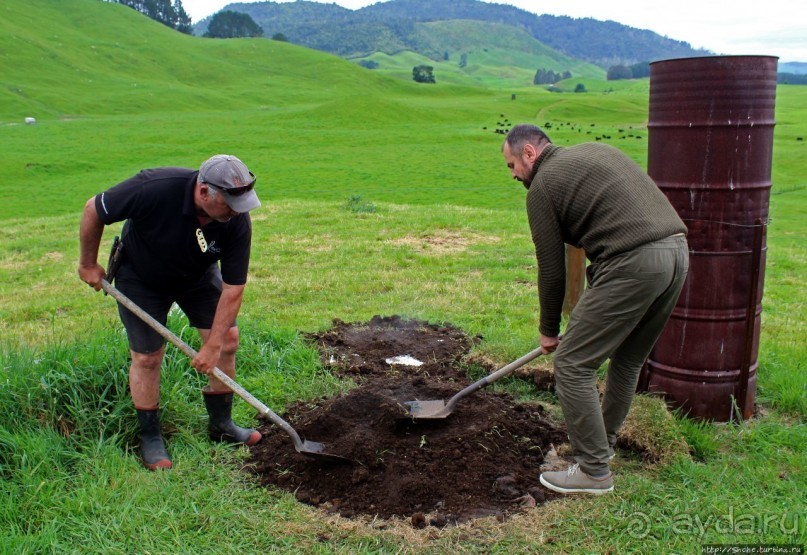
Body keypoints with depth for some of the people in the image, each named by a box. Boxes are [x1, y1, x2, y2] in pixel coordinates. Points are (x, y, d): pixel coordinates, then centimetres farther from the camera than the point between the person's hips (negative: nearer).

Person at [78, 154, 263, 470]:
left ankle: (220, 425, 16)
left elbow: (233, 288, -22)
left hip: (198, 277, 3)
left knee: (228, 339, -2)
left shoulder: (237, 222, -29)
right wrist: (88, 264, -11)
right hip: (141, 277, -3)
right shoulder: (156, 189, -39)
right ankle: (150, 437, 18)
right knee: (147, 357, -2)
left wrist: (213, 346, -22)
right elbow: (94, 210, -22)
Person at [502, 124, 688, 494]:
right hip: (677, 252, 9)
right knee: (628, 360, 24)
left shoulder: (542, 186, 2)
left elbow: (551, 269, 4)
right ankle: (603, 442, 40)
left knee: (572, 364, 1)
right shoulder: (595, 151, 25)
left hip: (634, 263, -9)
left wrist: (549, 330, 18)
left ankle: (594, 471, 7)